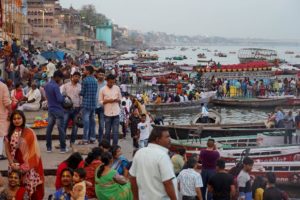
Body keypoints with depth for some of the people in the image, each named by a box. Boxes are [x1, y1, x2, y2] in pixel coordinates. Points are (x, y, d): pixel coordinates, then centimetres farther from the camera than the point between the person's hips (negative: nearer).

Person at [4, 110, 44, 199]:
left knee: (30, 186, -3)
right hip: (15, 165, 2)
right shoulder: (10, 134, 3)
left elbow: (33, 150, -5)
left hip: (28, 165, -2)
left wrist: (26, 165, -11)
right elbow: (7, 150, 3)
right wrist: (12, 163, -9)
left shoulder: (29, 132, -4)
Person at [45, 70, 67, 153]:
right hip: (58, 110, -8)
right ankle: (63, 148, 2)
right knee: (61, 129, -1)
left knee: (49, 128, 9)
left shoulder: (47, 85, 7)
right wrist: (63, 97, -1)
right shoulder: (55, 86, -18)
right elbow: (60, 99, -21)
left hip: (50, 109, 8)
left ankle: (48, 147, 13)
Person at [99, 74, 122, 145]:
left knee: (115, 131, -3)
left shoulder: (117, 88, 5)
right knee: (107, 131, 7)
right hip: (107, 113, -1)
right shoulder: (103, 89, -1)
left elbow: (120, 99, 12)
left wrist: (117, 100, -9)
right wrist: (107, 101, -14)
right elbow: (100, 101, 1)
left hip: (116, 113, 1)